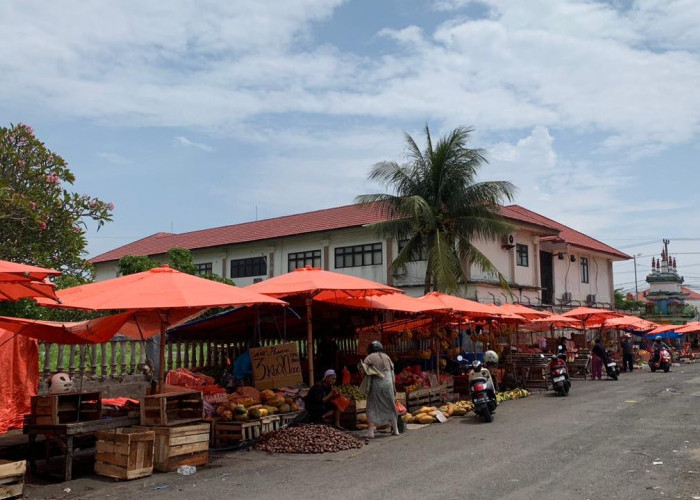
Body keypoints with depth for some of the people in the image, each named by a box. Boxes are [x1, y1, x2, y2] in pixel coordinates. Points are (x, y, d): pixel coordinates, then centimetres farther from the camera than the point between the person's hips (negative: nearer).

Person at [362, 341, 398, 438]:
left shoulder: (369, 357, 0)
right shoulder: (386, 357, 12)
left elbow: (365, 372, -12)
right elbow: (392, 372, 12)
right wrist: (394, 388, 17)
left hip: (375, 384, -4)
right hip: (388, 383, 4)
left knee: (371, 407, 3)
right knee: (390, 407, 16)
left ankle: (371, 431, -5)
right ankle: (395, 429, 22)